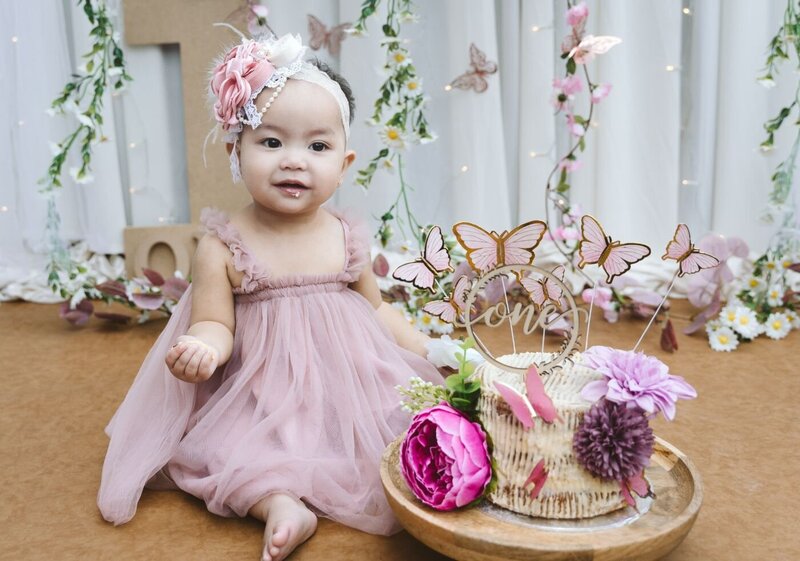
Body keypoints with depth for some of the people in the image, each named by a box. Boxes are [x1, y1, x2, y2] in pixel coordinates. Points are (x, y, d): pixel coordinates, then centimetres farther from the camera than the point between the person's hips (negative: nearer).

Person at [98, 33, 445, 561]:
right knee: (227, 443, -23)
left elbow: (377, 309, 13)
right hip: (263, 395, -2)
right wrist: (204, 347, -32)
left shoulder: (348, 239, 0)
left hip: (351, 386, 3)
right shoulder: (224, 246, -9)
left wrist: (429, 348, 7)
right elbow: (215, 324, -9)